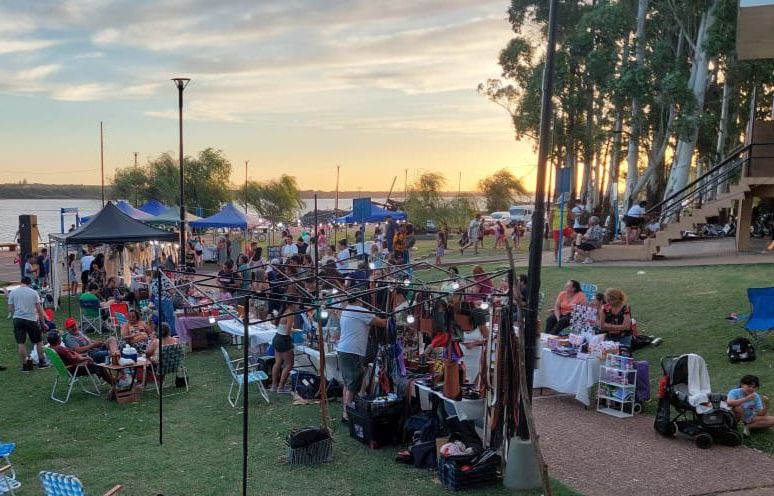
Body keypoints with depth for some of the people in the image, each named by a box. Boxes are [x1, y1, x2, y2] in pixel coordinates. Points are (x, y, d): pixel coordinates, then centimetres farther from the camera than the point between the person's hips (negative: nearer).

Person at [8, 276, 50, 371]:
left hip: (17, 319, 2)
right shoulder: (33, 292, -1)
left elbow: (10, 309, 2)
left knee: (21, 343, 4)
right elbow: (39, 308, -2)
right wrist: (42, 320, 7)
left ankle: (25, 365, 7)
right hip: (31, 319, -2)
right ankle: (42, 362, 18)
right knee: (39, 341, 13)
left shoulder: (13, 292, 3)